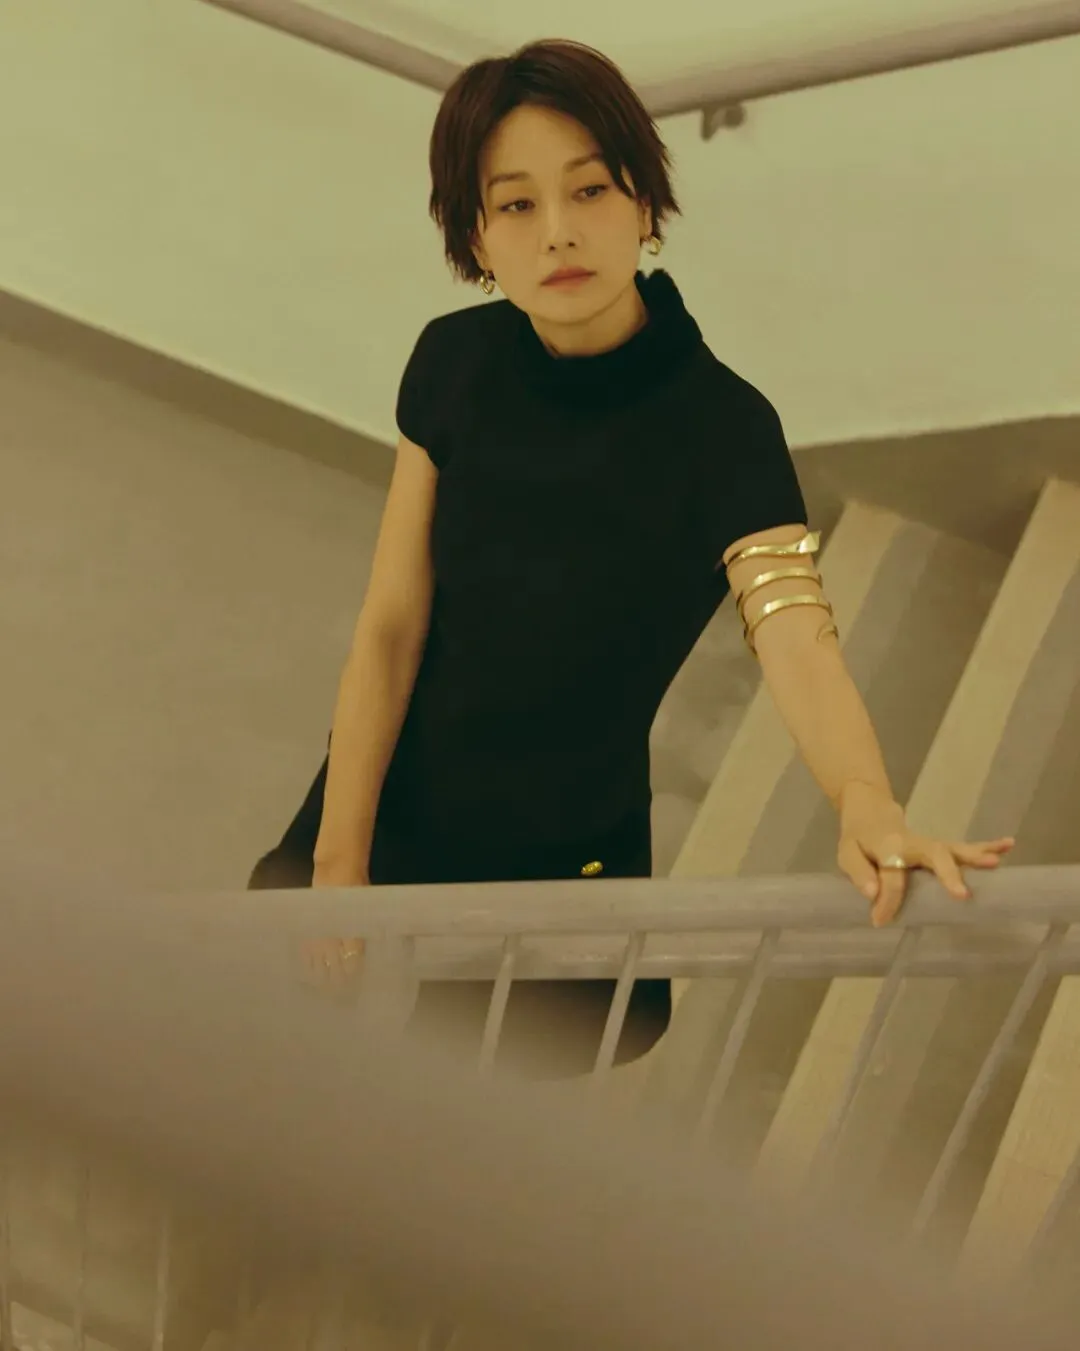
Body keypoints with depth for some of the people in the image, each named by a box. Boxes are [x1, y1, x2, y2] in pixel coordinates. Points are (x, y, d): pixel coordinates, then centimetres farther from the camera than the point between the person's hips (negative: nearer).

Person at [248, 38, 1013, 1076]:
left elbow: (797, 642, -34)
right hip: (389, 815, 3)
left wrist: (866, 801, -55)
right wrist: (338, 863, -17)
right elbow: (392, 626, -10)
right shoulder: (457, 364, -9)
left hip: (564, 871, -3)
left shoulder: (721, 428, -20)